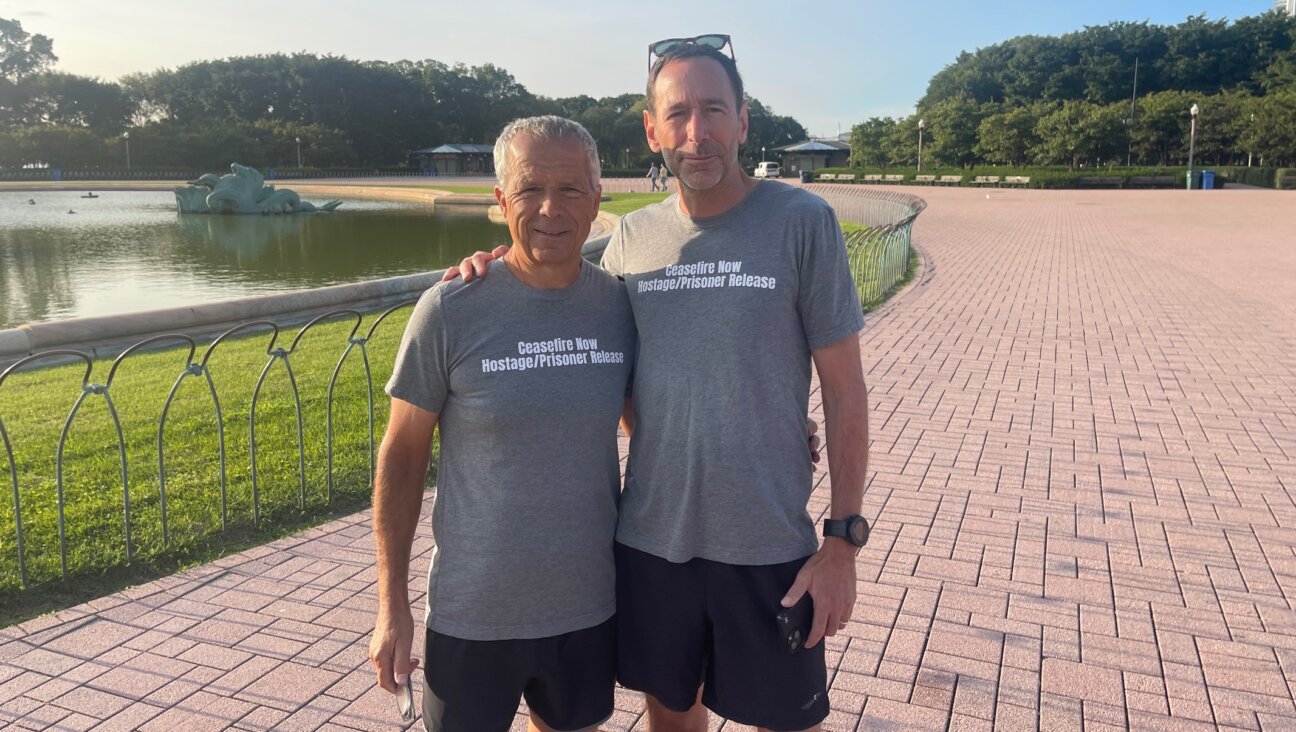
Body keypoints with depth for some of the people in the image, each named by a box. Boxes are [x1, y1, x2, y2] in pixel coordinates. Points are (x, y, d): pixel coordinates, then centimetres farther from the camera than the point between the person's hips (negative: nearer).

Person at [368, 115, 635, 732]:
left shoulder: (620, 304, -5)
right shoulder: (449, 310, -13)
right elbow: (402, 456, -6)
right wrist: (392, 605, -5)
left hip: (591, 604, 3)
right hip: (474, 612, -2)